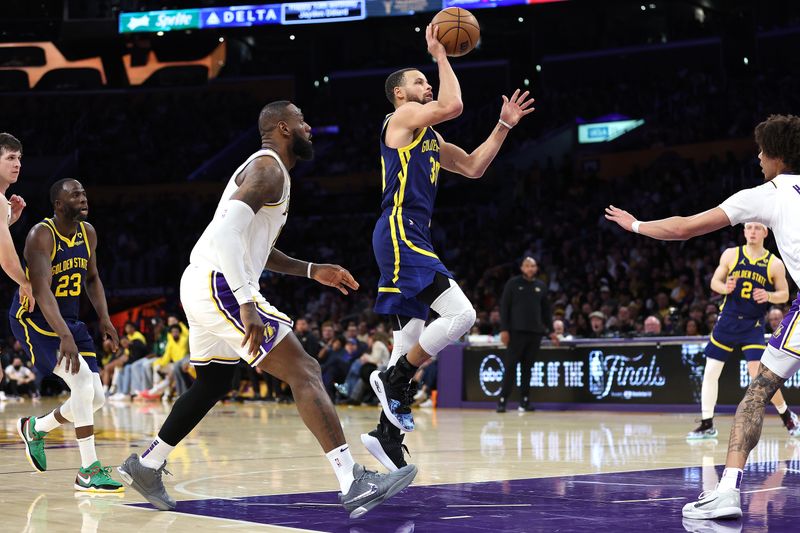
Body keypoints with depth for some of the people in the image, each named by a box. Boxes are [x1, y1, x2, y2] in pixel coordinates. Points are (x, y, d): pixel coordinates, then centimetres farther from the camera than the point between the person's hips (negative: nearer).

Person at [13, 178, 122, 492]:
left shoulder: (88, 233, 0)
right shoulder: (41, 235, -22)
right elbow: (42, 290, -33)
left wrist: (104, 319, 3)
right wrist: (65, 336, -44)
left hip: (70, 320, 8)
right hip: (34, 319, -7)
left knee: (96, 397, 2)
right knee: (82, 378, -25)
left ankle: (35, 428, 30)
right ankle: (88, 471, -20)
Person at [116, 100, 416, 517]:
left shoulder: (264, 169, 23)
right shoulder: (268, 168, -10)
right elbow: (228, 233, -24)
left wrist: (312, 271, 23)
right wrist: (247, 304, -31)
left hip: (202, 287, 11)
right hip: (219, 284, -11)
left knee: (213, 384, 27)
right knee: (304, 372, -15)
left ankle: (146, 465, 38)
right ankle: (354, 484, -22)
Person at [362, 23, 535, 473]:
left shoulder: (430, 139, 24)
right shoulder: (402, 118, -3)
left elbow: (473, 167, 27)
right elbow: (453, 105, -17)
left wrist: (505, 125, 21)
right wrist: (440, 55, -6)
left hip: (413, 240, 10)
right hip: (399, 234, -10)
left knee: (411, 341, 10)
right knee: (460, 314, -21)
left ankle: (387, 435, 13)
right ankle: (395, 378, -8)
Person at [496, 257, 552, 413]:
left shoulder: (541, 286, 11)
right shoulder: (513, 283, 1)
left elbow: (546, 310, 16)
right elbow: (504, 306, -2)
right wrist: (504, 329, -9)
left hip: (535, 332, 3)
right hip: (517, 331, -3)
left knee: (528, 367, 6)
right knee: (511, 365, -5)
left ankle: (524, 400, 10)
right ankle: (502, 400, -4)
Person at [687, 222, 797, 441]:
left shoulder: (774, 264, -4)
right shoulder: (731, 255, -1)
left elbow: (784, 294, 3)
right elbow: (714, 282, 6)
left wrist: (768, 296, -18)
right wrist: (725, 287, -17)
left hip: (753, 326, -3)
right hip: (728, 320, 3)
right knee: (710, 372, 1)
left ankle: (787, 416, 10)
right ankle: (707, 425, 12)